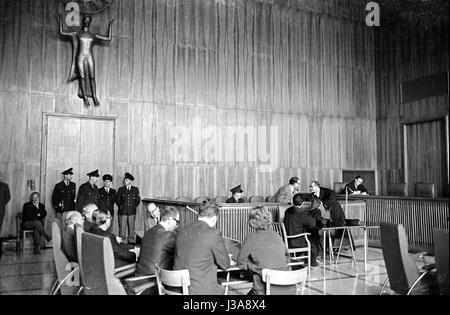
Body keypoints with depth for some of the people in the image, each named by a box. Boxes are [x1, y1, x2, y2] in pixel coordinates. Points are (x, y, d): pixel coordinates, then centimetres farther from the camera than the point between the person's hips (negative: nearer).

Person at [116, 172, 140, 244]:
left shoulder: (135, 189, 8)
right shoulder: (121, 189, 7)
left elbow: (138, 200, 12)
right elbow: (117, 200, 10)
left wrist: (134, 206, 4)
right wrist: (120, 206, 1)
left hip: (132, 212, 0)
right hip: (122, 212, 0)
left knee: (131, 228, 4)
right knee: (122, 228, -1)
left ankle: (131, 241, 12)